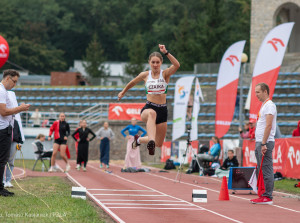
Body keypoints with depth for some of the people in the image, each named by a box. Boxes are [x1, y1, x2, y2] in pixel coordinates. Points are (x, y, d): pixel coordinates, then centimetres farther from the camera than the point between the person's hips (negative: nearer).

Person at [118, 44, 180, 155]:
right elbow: (132, 83, 26)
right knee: (152, 113, -44)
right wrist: (123, 92, 39)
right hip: (148, 107, -2)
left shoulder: (165, 74, 0)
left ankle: (139, 139, 40)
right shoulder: (145, 75, 6)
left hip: (162, 110, 2)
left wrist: (166, 52, -29)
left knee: (158, 144, 9)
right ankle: (151, 141, -65)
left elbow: (177, 65, -21)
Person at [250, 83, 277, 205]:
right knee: (261, 171, 10)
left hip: (265, 143, -10)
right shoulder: (264, 105, 20)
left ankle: (268, 197, -8)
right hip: (259, 142, 10)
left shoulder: (269, 105, -11)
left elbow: (268, 126, -19)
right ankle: (264, 195, 14)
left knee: (266, 170, -9)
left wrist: (263, 144, -22)